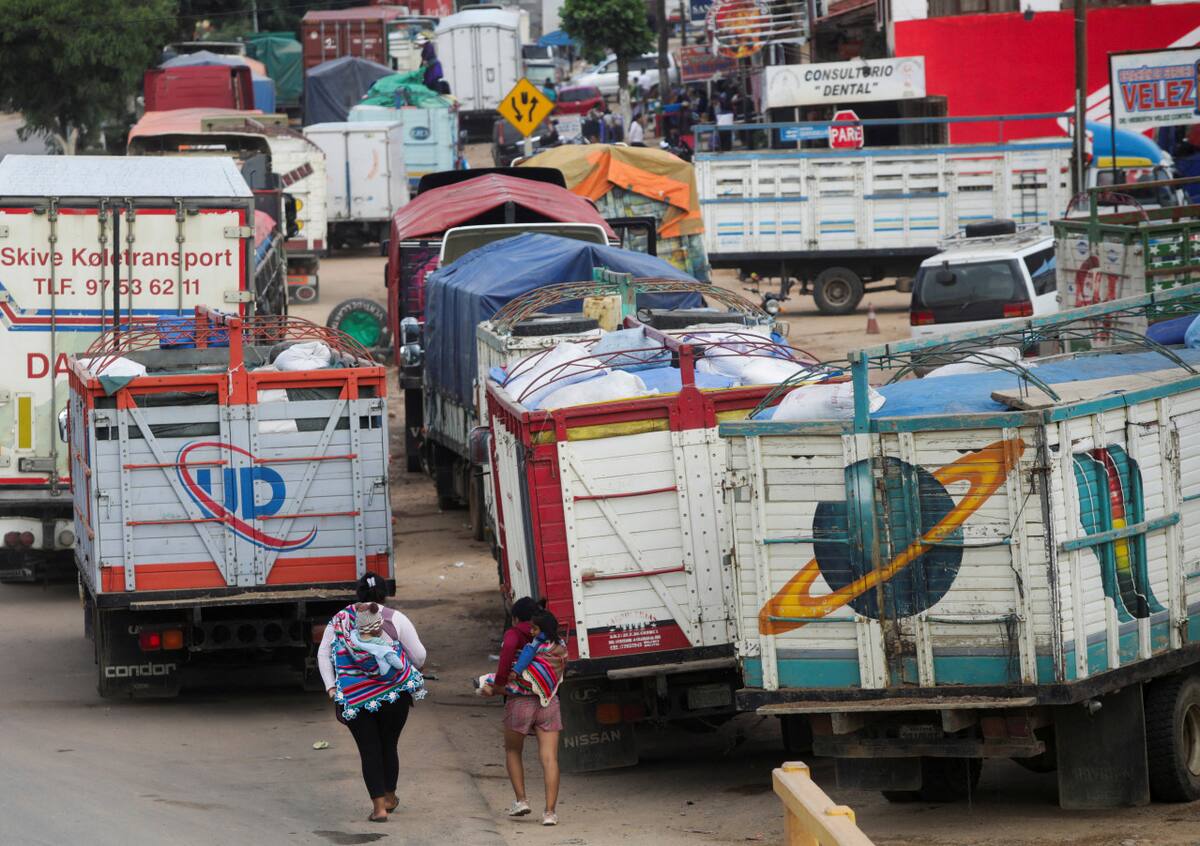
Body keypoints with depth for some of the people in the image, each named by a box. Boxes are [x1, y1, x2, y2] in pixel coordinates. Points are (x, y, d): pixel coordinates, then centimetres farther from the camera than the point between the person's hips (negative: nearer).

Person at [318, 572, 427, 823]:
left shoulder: (340, 621, 5)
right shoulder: (395, 618, -1)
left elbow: (323, 655, 2)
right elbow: (419, 656, 0)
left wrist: (331, 688, 3)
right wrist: (412, 671, 21)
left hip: (354, 697, 0)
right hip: (394, 694, 0)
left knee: (369, 750, 5)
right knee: (389, 745, 17)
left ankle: (379, 805, -3)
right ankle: (389, 798, 32)